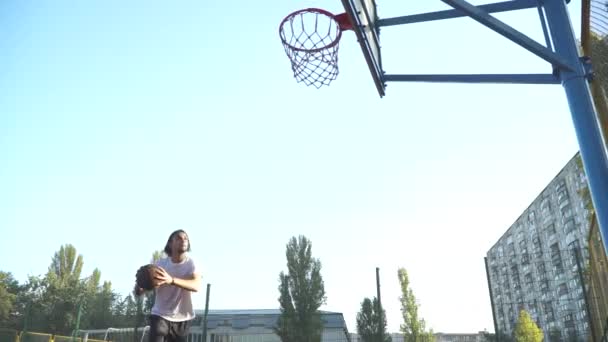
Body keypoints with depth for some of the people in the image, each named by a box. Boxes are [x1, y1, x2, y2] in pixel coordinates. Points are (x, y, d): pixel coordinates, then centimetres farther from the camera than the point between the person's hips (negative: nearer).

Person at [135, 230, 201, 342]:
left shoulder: (191, 263, -10)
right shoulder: (160, 264, -8)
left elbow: (197, 285, -31)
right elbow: (138, 291, -11)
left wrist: (172, 280, -47)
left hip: (183, 319, 1)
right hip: (160, 316, -1)